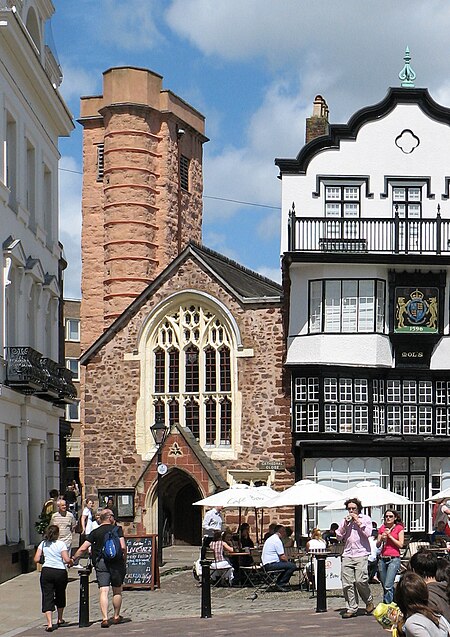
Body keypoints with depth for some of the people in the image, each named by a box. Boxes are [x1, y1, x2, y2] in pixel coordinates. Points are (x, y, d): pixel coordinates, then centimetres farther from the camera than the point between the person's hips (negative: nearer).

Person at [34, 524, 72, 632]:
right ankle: (60, 620, 36)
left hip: (46, 571, 1)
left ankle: (49, 623, -14)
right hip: (60, 572, -1)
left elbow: (36, 560, 0)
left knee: (47, 597, -1)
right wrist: (71, 561, 9)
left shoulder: (43, 544, 4)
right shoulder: (61, 544, -5)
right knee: (60, 596, 21)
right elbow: (67, 559, -13)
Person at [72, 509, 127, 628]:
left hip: (101, 562, 0)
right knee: (117, 591, 15)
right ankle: (116, 617, 25)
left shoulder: (95, 532, 4)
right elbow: (123, 547, -10)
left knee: (103, 591, -5)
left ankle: (105, 618, -17)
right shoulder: (117, 529, 0)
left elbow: (83, 548, 0)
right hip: (116, 562, 0)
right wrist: (124, 560, 4)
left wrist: (73, 559, 12)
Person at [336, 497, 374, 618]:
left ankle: (369, 602, 8)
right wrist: (345, 524, 0)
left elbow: (368, 533, -6)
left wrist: (358, 521, -4)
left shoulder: (365, 519, 9)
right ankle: (351, 608, 2)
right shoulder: (344, 521, 19)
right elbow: (339, 536, 12)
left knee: (360, 581, -15)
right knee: (347, 583, -5)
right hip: (347, 555, 4)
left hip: (361, 554, -4)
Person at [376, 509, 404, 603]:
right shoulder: (382, 528, 12)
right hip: (383, 559, 5)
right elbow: (377, 545, 13)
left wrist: (390, 536, -10)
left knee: (388, 586, -16)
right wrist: (381, 538, -7)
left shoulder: (399, 528, 1)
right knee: (384, 586, 9)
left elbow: (401, 545, -5)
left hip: (394, 559, -5)